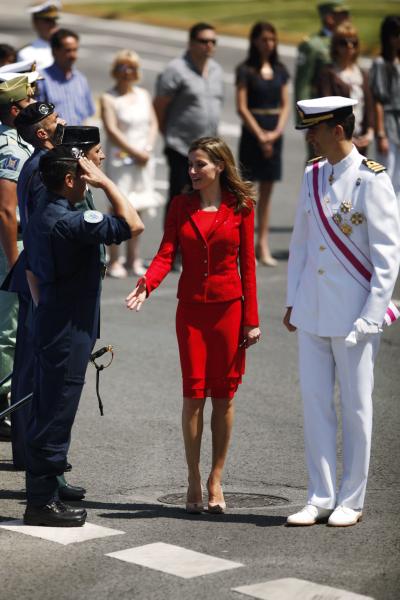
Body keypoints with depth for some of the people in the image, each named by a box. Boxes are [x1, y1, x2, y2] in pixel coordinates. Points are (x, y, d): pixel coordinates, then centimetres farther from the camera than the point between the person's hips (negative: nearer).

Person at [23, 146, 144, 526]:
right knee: (54, 418, -4)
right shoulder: (69, 222, -21)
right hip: (69, 334, -10)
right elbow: (132, 225, -21)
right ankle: (42, 500, 2)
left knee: (46, 415, 15)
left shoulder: (38, 219, 10)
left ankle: (41, 497, 22)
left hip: (50, 327, 10)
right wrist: (105, 182, -16)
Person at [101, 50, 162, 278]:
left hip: (144, 159, 5)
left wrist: (148, 148, -5)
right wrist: (135, 152, -13)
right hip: (120, 158, -5)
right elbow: (112, 130, -11)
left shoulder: (143, 94, 13)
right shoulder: (109, 99, -4)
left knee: (137, 208, 7)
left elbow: (153, 124, 11)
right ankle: (114, 261, -3)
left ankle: (134, 258, 14)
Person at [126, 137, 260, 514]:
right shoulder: (181, 206, 4)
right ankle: (193, 481, 7)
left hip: (229, 307, -1)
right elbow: (166, 254, -4)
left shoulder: (240, 207, 0)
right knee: (193, 395, -1)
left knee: (223, 397, 2)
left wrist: (251, 319, -2)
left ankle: (215, 480, 12)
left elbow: (247, 264, 1)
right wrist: (147, 284, -24)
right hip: (191, 309, 1)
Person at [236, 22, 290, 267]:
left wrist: (277, 132, -6)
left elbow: (285, 104, 8)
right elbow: (242, 107, -9)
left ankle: (263, 243, 11)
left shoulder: (280, 70, 9)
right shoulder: (245, 70, -5)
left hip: (275, 132, 5)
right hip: (252, 132, -5)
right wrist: (260, 136, -12)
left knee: (267, 190, 7)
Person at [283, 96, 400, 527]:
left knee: (355, 407, 3)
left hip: (353, 312, -6)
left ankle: (350, 501, 13)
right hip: (312, 310, 6)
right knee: (315, 402, 7)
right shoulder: (312, 175, 9)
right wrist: (292, 301, 14)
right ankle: (320, 499, 14)